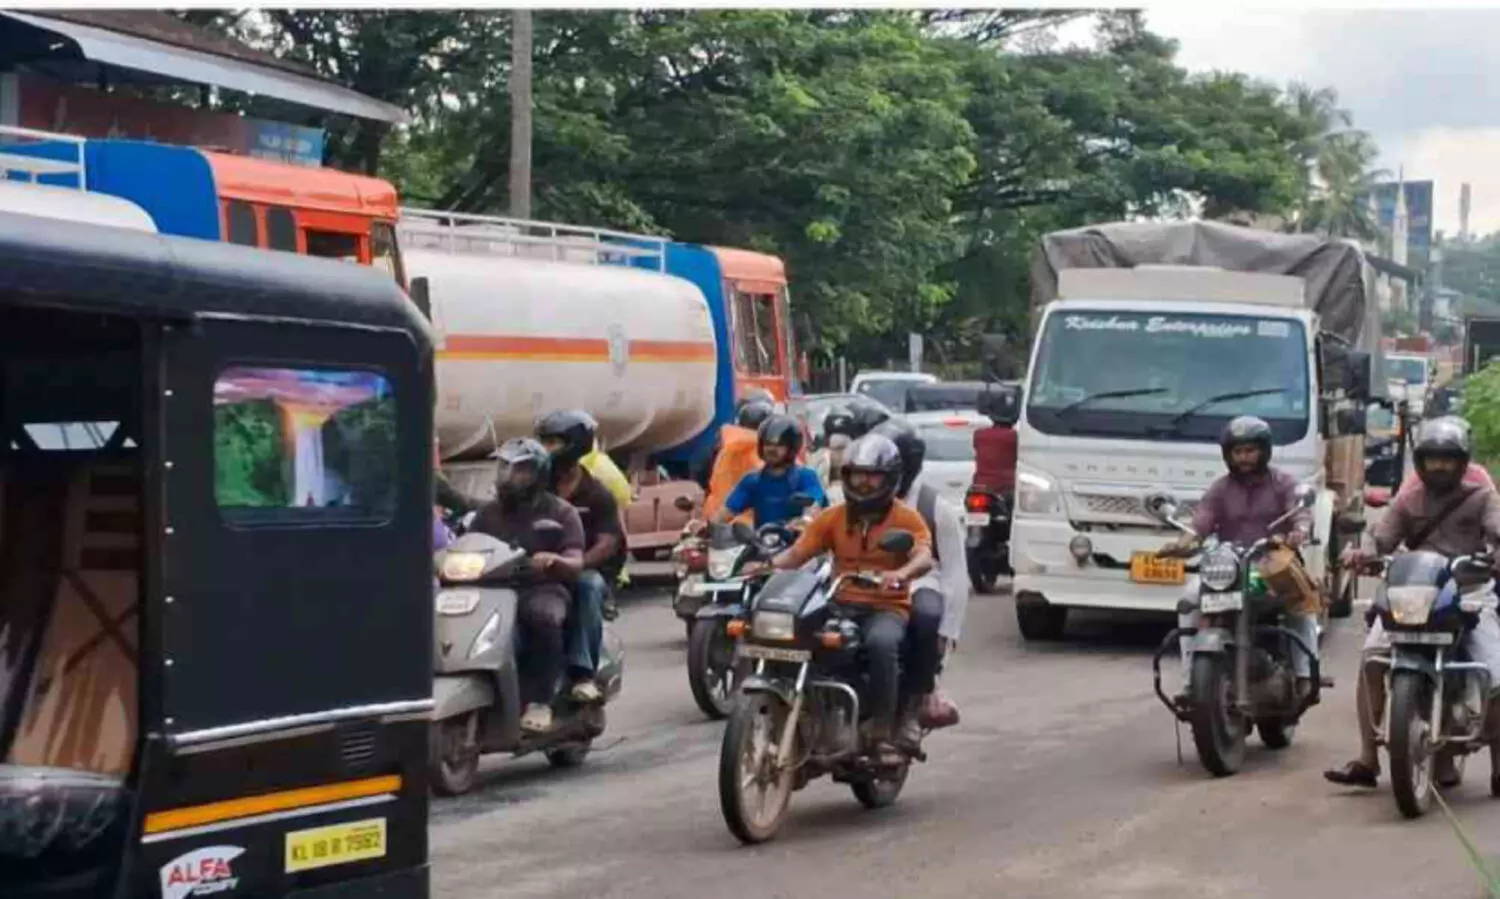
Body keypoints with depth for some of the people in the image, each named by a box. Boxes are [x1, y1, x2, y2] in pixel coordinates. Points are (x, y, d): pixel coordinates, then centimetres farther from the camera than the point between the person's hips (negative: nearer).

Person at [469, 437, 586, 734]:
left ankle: (539, 702, -33)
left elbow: (576, 563, -3)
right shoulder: (488, 514, 23)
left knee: (544, 616, -40)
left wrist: (554, 560, -26)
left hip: (542, 589, -4)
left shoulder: (559, 511, 9)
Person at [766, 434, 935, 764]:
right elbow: (797, 552, 5)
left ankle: (882, 735, -33)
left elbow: (924, 557, -14)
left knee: (881, 643, -38)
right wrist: (767, 564, -17)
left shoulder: (906, 518, 4)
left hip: (887, 607, -3)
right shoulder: (833, 518, 14)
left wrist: (901, 573, -37)